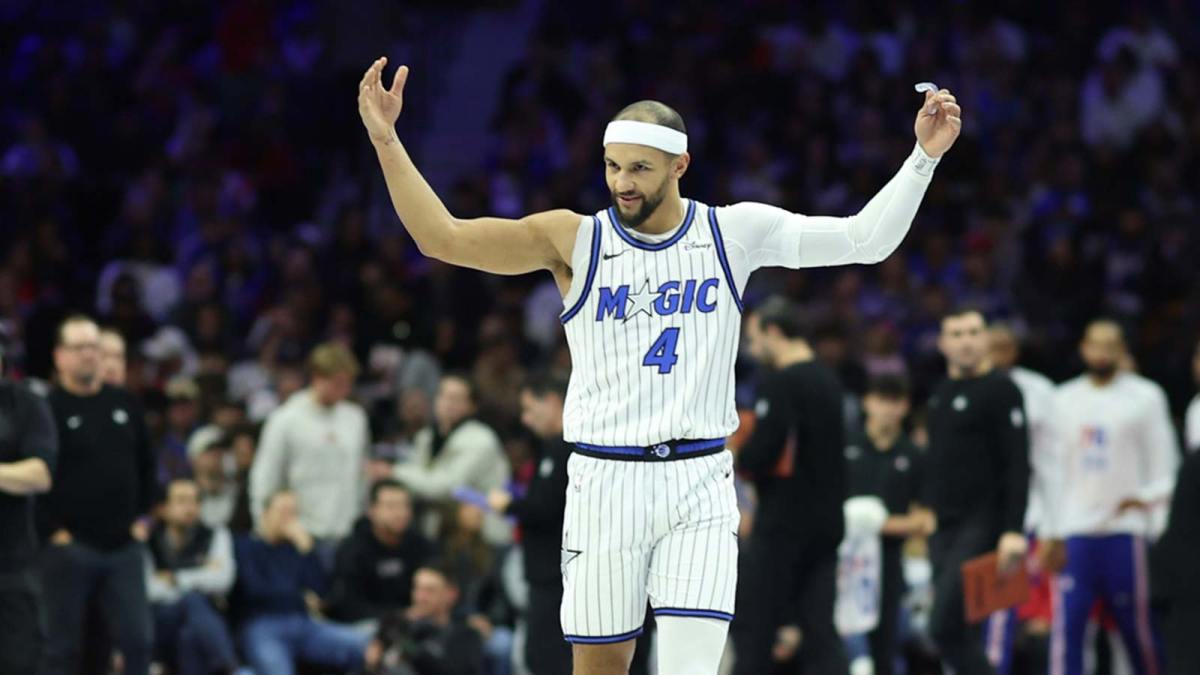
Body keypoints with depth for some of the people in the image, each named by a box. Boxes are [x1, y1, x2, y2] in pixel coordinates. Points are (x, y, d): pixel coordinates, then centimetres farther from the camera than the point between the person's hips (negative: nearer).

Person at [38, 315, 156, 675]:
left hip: (124, 546, 4)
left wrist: (140, 517, 10)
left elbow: (146, 465, 20)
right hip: (68, 547, -4)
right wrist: (52, 530, -12)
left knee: (137, 640, 2)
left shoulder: (124, 404, 12)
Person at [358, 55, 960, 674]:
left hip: (698, 483, 0)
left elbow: (866, 240, 1)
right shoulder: (575, 240, -1)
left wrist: (923, 158, -9)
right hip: (604, 479, 0)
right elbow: (442, 237, -6)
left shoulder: (734, 232, 2)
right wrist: (385, 141, -15)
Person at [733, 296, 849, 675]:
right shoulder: (828, 381, 13)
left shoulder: (780, 384, -14)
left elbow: (760, 455, -22)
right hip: (826, 522, 8)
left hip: (784, 524, -8)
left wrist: (735, 458, -1)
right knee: (820, 632, 4)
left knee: (753, 629, 1)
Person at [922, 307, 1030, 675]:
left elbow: (1018, 465, -13)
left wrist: (1013, 531, -20)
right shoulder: (940, 392, 16)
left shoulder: (1001, 390, -7)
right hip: (943, 527, 8)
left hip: (982, 524, -8)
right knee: (962, 631, 6)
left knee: (946, 625, -17)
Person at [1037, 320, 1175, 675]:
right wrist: (1051, 533, 8)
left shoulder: (1145, 397, 2)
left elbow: (1164, 465, 1)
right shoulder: (1064, 399, 12)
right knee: (1067, 623, -4)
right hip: (1073, 531, 3)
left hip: (1125, 529, -3)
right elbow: (1053, 470, 13)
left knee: (1137, 625, 1)